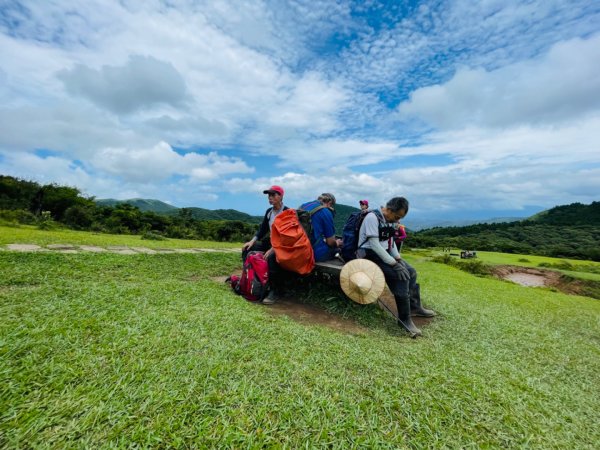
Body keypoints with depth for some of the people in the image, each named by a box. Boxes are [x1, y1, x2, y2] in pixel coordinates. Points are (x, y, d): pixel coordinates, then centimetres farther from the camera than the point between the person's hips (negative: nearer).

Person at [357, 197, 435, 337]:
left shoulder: (391, 221, 7)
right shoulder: (372, 217, -21)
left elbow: (391, 241, 15)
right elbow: (374, 244, -27)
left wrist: (398, 259, -2)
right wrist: (394, 264, -28)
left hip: (384, 253, 9)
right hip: (370, 255, -9)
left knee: (411, 272, 8)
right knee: (401, 276, -23)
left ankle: (414, 306, 24)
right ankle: (404, 318, -12)